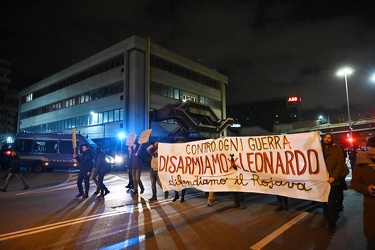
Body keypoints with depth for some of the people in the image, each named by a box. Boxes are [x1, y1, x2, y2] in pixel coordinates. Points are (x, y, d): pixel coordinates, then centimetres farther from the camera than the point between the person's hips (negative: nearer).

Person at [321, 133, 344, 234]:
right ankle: (328, 220, 26)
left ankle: (331, 225, 11)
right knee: (324, 202, 10)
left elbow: (340, 164, -6)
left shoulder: (337, 149, 1)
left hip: (333, 181, -3)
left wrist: (334, 177, -17)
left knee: (331, 204, -3)